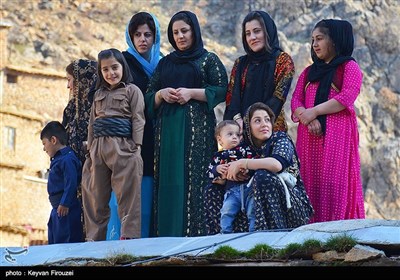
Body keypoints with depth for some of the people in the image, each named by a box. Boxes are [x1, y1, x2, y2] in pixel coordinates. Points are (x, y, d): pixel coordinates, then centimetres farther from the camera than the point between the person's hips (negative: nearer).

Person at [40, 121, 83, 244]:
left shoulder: (67, 159, -16)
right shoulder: (58, 159, 17)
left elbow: (71, 183, -22)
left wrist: (65, 204, -23)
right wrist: (58, 205, 19)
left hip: (65, 210, -11)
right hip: (57, 208, 11)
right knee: (53, 240, 13)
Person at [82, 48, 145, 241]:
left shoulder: (132, 90, 5)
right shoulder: (99, 94, 21)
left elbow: (138, 120, -2)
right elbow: (92, 122, 20)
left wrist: (135, 148, -11)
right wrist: (90, 150, 12)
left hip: (122, 147, -5)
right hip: (99, 148, 5)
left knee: (127, 195, -8)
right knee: (96, 197, 5)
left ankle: (129, 235, -10)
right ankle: (94, 237, 8)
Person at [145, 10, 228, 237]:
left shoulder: (208, 60, 7)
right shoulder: (165, 63, 19)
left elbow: (222, 90, -3)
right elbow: (149, 97, 18)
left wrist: (191, 93, -12)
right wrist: (161, 94, -4)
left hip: (197, 127, -4)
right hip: (168, 128, 4)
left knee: (194, 179, -11)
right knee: (169, 181, -3)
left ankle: (195, 233, -13)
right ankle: (168, 236, -4)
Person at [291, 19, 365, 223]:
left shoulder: (349, 67, 7)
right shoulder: (308, 72, 24)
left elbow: (346, 98, -9)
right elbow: (296, 101, 10)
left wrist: (314, 111, -13)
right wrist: (306, 117, -12)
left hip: (337, 134, -5)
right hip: (310, 135, 5)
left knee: (335, 183, -13)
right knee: (311, 183, -4)